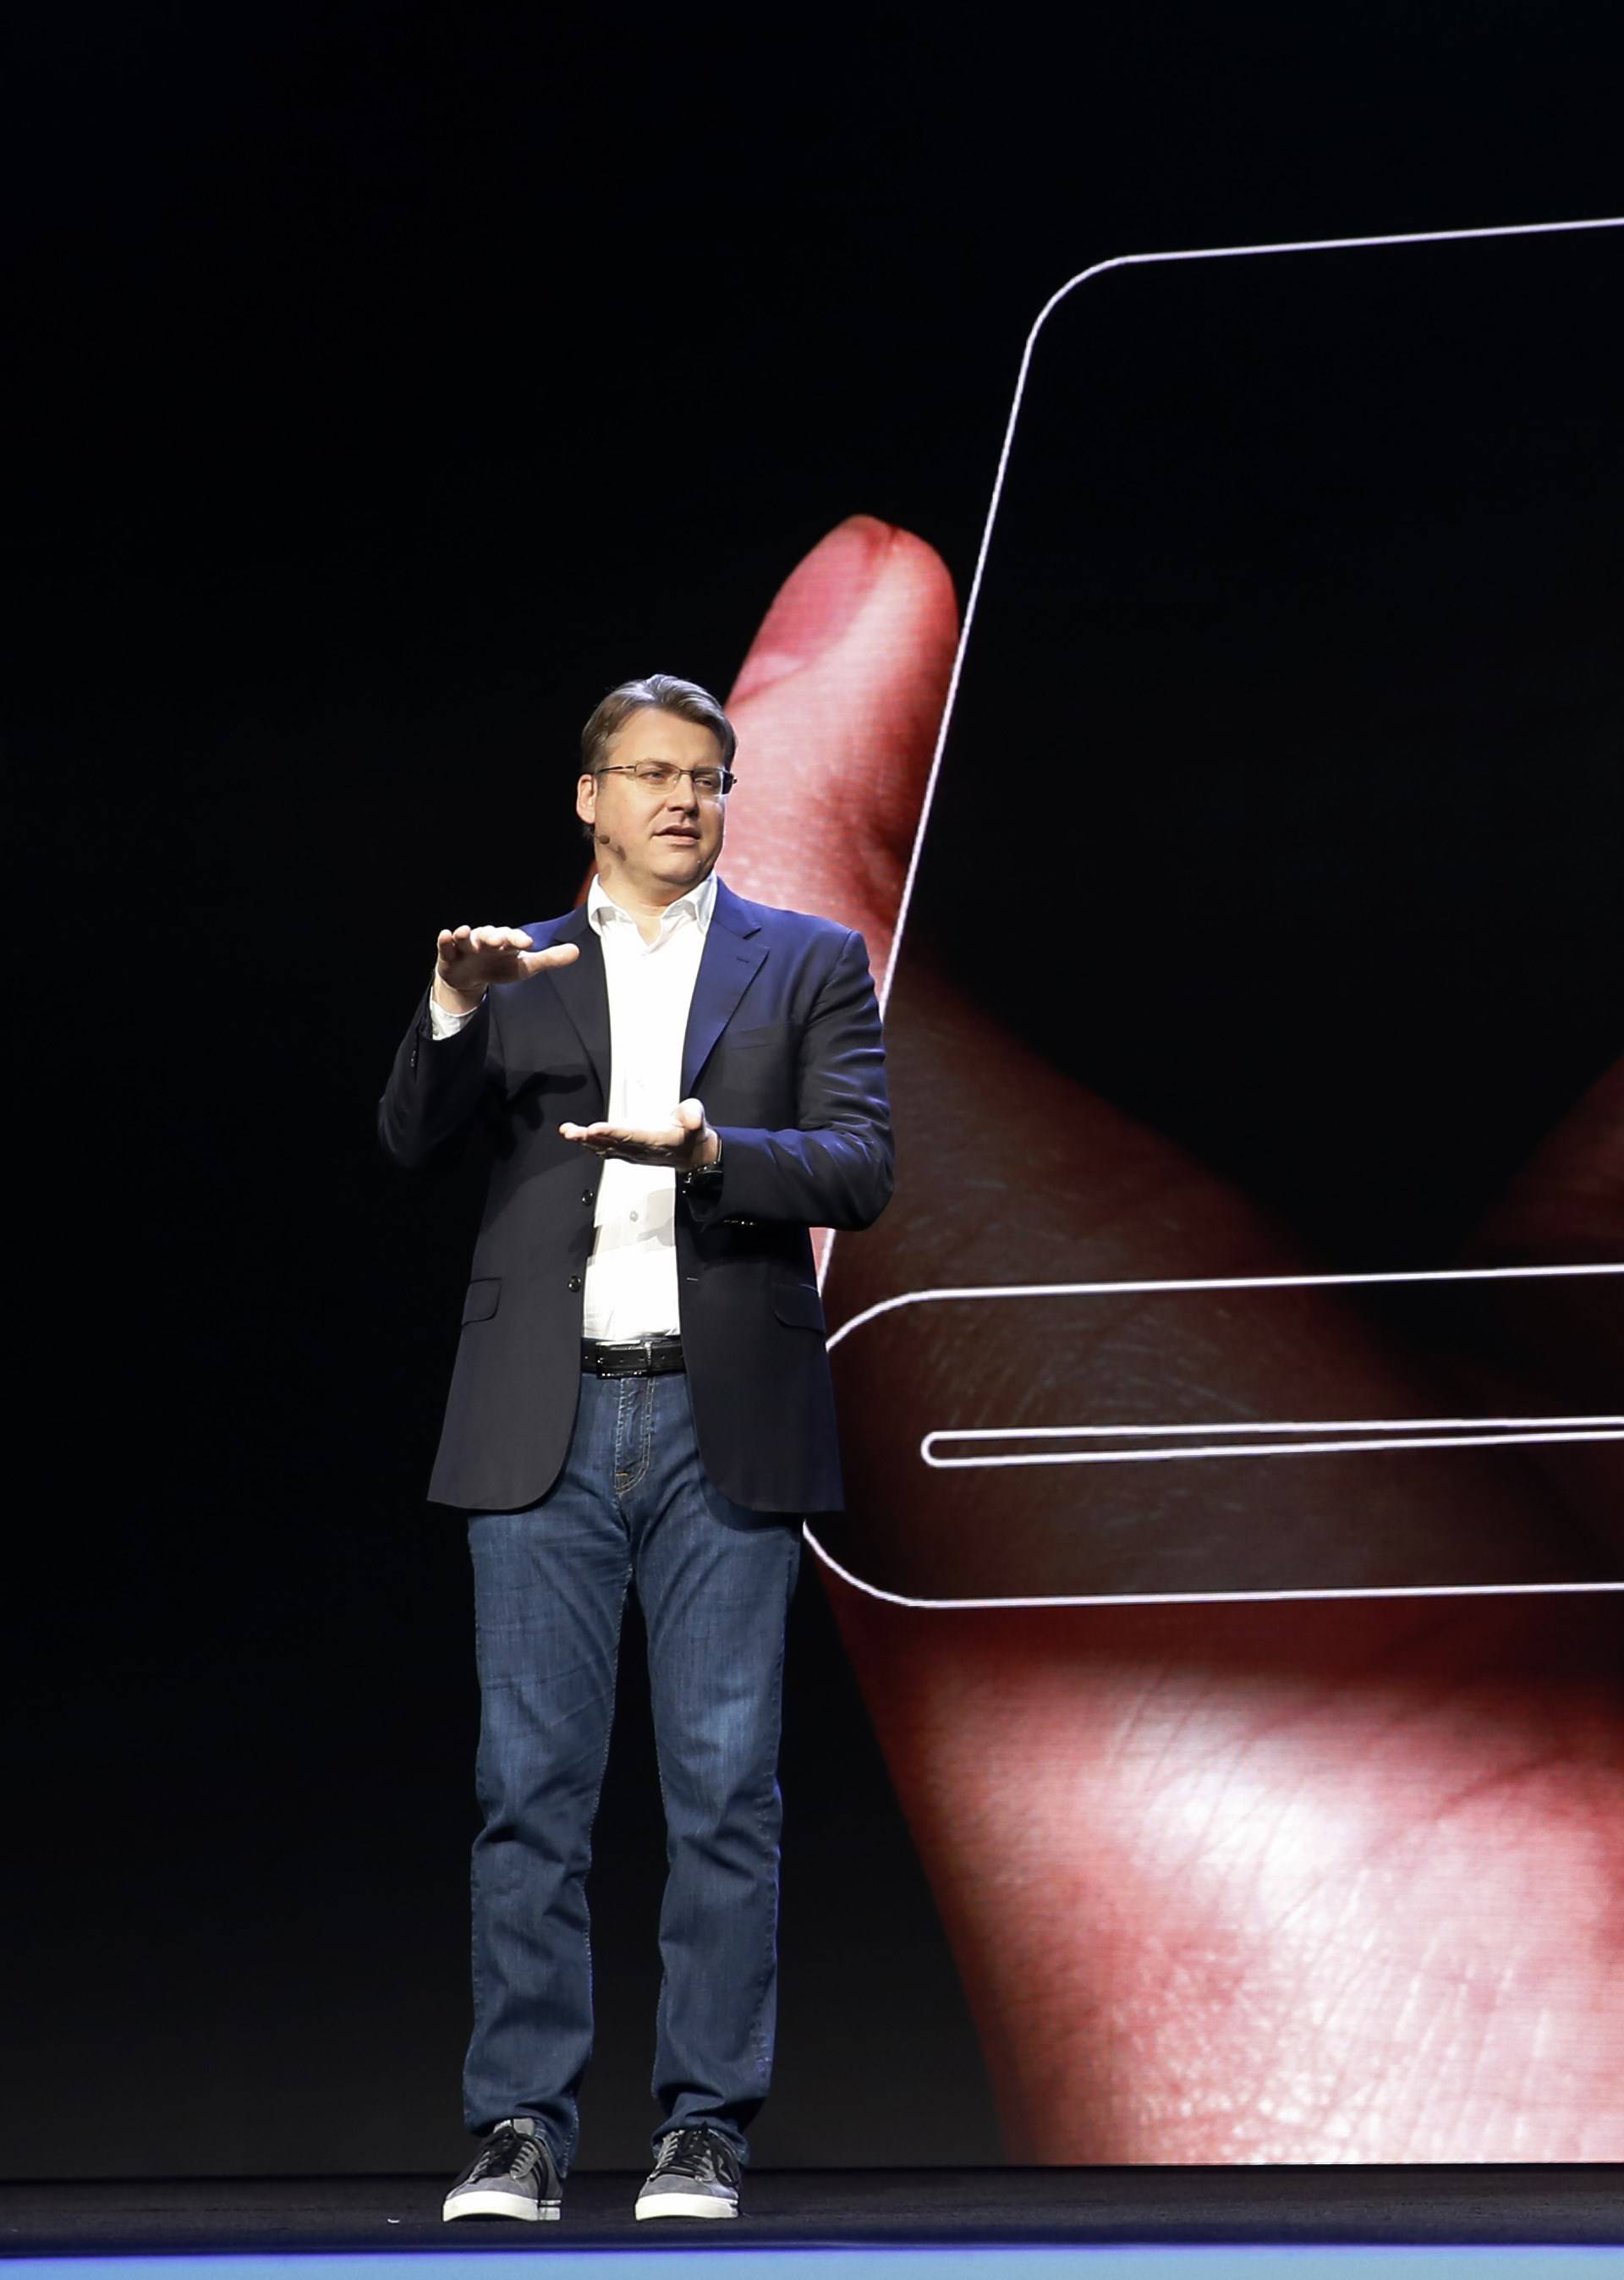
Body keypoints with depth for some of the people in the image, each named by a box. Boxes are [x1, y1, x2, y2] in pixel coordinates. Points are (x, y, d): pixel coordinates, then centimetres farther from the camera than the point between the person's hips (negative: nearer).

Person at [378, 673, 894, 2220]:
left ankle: (704, 2127, 6)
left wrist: (703, 1145, -20)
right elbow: (411, 1139, 0)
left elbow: (858, 1168, -3)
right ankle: (521, 2126, 4)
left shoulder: (809, 966, 9)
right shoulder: (517, 973, 13)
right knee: (530, 1786, 0)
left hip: (727, 1426, -1)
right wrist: (456, 1009, -18)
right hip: (545, 1427, 1)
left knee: (725, 1787, 0)